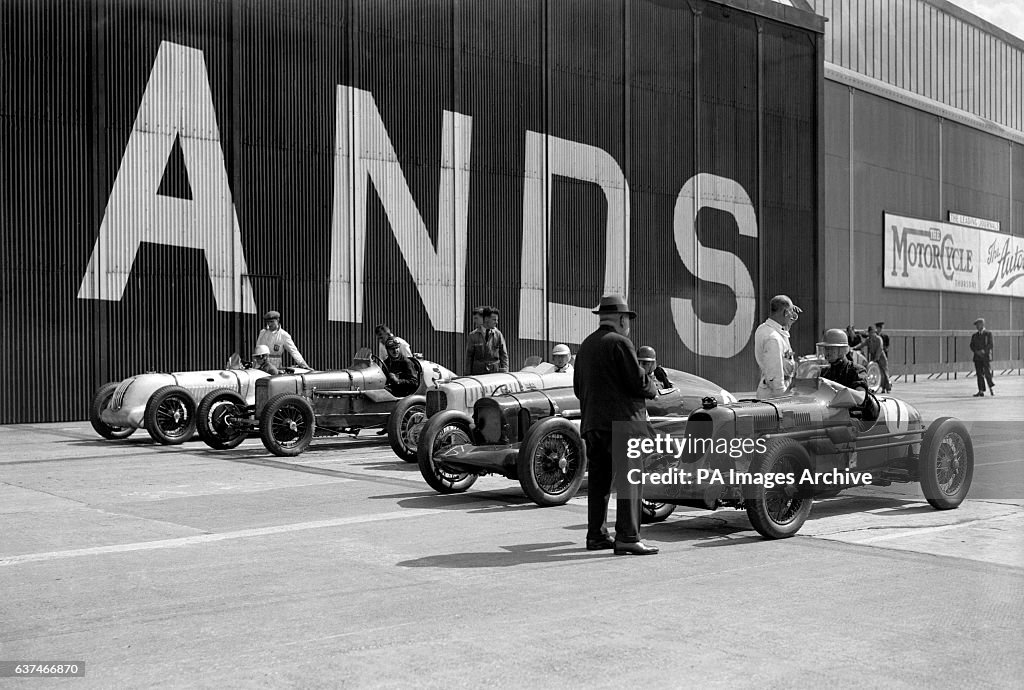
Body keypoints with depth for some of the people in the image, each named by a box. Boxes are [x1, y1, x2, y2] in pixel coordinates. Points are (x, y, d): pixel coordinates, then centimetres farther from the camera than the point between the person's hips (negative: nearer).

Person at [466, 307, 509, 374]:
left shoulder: (498, 335, 4)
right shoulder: (473, 335, 4)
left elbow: (504, 355, 5)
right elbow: (469, 356, 7)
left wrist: (504, 372, -7)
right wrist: (469, 374, 2)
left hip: (494, 372, 0)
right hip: (478, 373, 0)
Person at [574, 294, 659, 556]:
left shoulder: (585, 345, 16)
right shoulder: (619, 342, -8)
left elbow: (578, 388, 19)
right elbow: (638, 381, -13)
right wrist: (653, 390, 6)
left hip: (592, 423, 8)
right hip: (622, 421, -8)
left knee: (599, 479, 13)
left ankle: (596, 535, 16)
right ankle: (627, 537, -12)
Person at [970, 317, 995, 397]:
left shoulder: (988, 333, 3)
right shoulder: (974, 335, 15)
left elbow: (990, 344, -6)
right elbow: (972, 346, 9)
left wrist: (984, 351, -19)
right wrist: (976, 351, -9)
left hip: (986, 356, -3)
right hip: (977, 357, 3)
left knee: (987, 373, -8)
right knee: (979, 374, 0)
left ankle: (991, 388, 11)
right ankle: (981, 391, 0)